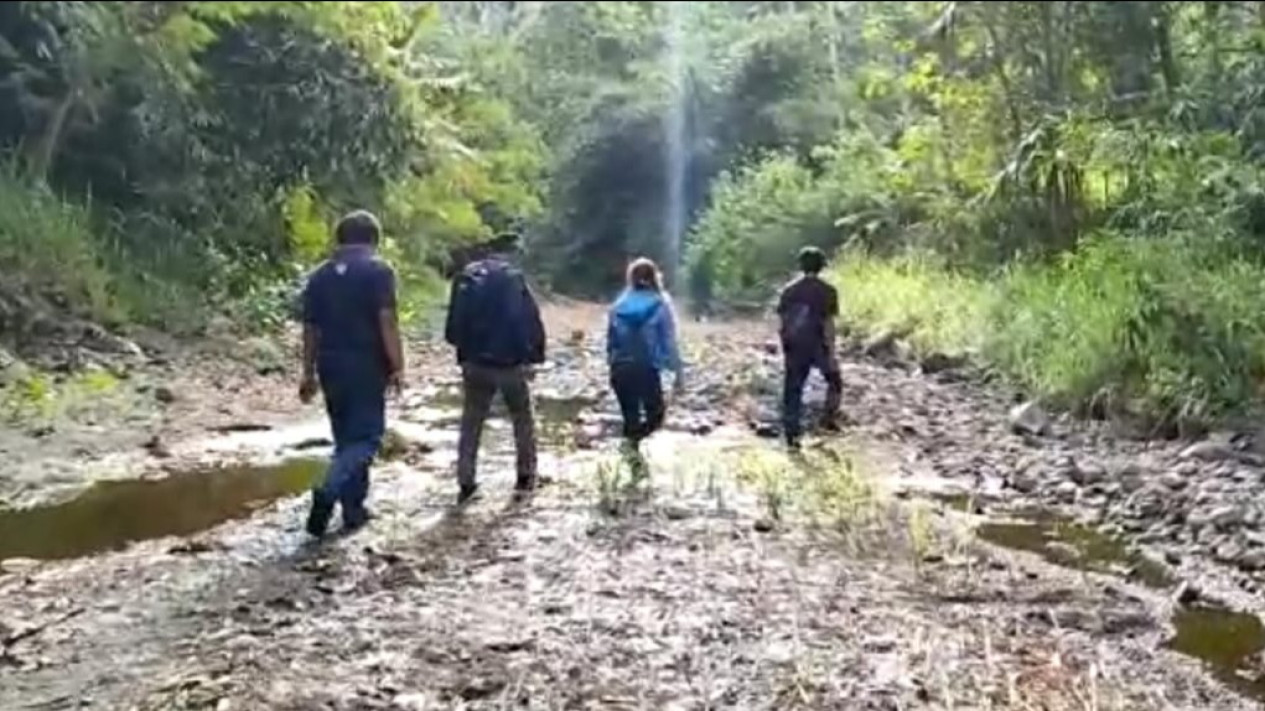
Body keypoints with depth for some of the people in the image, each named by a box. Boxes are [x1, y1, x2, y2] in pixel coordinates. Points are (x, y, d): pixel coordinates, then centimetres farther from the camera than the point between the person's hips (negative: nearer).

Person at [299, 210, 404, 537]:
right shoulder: (378, 270, -6)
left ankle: (353, 508, 18)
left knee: (346, 437, 15)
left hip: (331, 366, 6)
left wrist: (309, 374, 17)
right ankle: (327, 492, -22)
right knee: (366, 437, -2)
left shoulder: (320, 275, 10)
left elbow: (310, 328, 11)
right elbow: (387, 321, -15)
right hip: (366, 366, -6)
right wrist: (397, 365, -11)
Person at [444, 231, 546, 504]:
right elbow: (531, 321, -12)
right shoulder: (513, 278, -10)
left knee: (471, 422, 10)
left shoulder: (466, 277, 5)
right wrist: (534, 356, -1)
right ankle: (526, 476, 19)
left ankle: (465, 482, 6)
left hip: (475, 362, 4)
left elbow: (454, 323, 7)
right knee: (523, 420, 15)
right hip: (510, 362, -3)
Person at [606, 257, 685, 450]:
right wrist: (679, 371, -2)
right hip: (646, 369, -4)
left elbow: (610, 340, 9)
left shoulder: (618, 305, 5)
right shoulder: (660, 304, -6)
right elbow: (669, 342, -7)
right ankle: (634, 437, -14)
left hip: (620, 369, 4)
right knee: (655, 416, 13)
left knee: (630, 418, 16)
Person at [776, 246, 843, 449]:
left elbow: (782, 322, 5)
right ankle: (829, 417, 18)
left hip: (794, 348, 3)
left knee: (793, 390, 6)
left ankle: (791, 434, 6)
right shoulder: (827, 291, -8)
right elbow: (828, 324, -11)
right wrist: (832, 353, -8)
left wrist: (785, 351, 13)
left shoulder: (787, 291, 4)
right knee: (834, 381, 21)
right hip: (818, 346, -3)